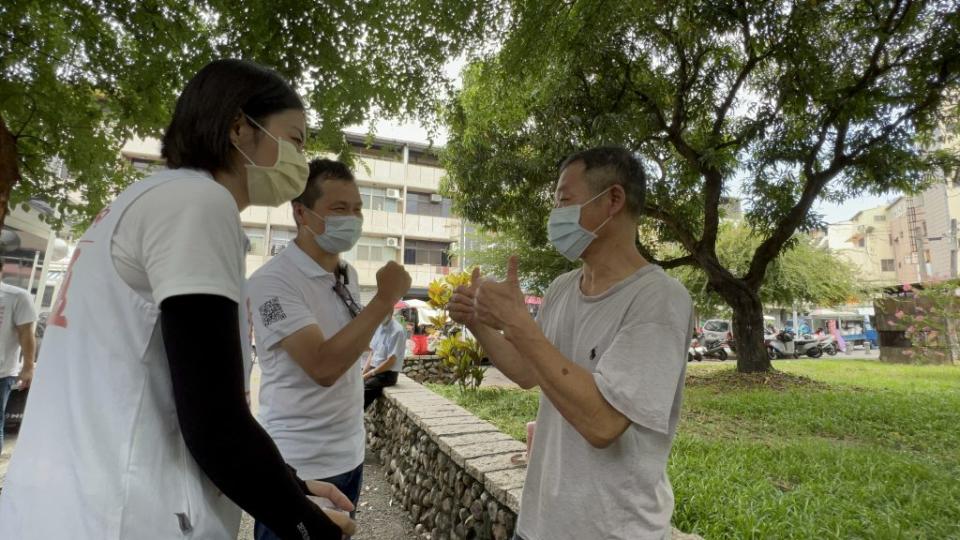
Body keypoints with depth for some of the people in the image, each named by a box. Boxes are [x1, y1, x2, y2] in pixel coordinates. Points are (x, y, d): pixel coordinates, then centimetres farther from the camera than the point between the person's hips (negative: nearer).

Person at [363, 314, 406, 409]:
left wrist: (368, 375, -13)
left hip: (387, 374, -7)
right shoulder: (378, 327, 7)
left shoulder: (397, 331, -16)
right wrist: (363, 373, 1)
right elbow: (372, 353, 13)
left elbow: (391, 361, -17)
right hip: (374, 370, 7)